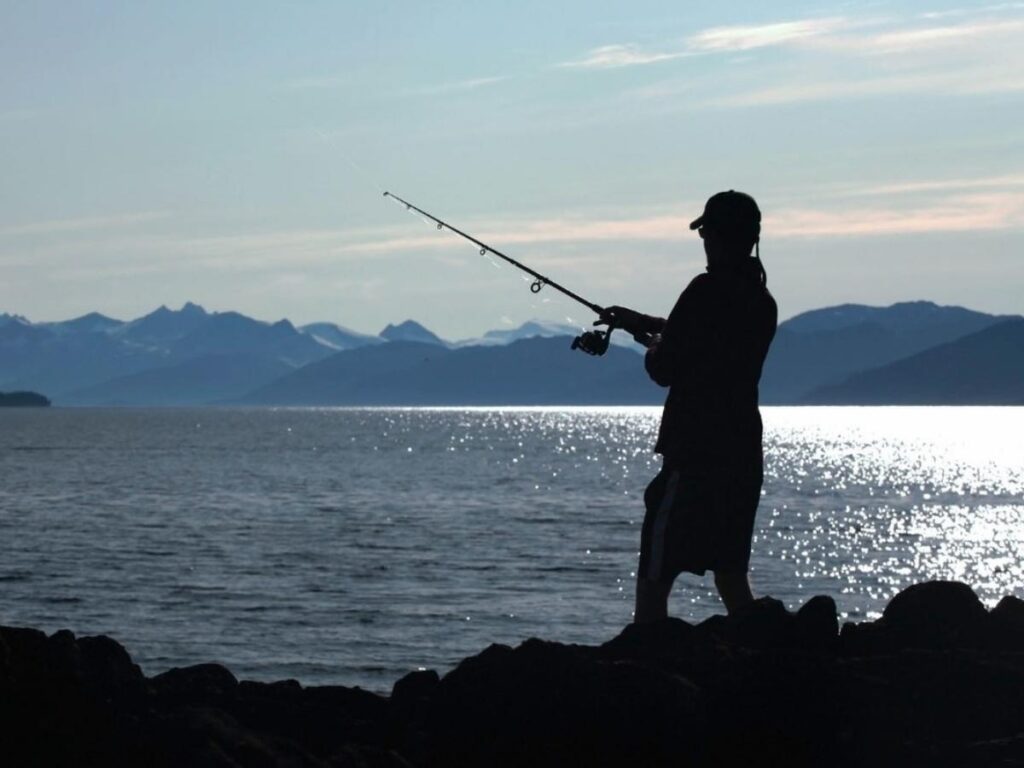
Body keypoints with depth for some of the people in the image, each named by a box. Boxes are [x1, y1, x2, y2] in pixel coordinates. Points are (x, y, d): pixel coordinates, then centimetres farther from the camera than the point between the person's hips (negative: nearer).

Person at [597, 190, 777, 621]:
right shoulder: (762, 302, 11)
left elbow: (664, 371, -12)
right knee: (731, 578, 16)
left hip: (694, 459, -8)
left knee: (653, 582, -5)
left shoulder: (708, 291, -15)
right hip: (743, 460, 8)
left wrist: (650, 341, 9)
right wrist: (638, 322, 34)